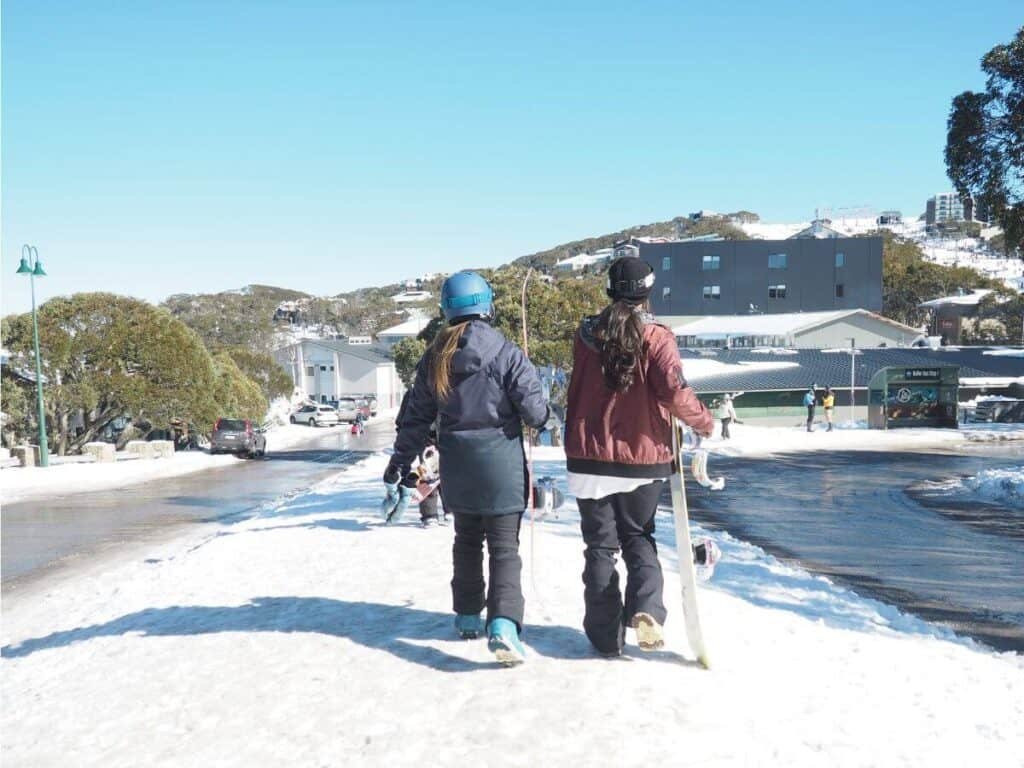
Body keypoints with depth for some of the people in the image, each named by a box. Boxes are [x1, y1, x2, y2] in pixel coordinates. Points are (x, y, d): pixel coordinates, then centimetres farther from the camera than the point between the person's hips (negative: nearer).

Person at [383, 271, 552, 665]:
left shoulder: (434, 358, 1)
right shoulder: (506, 353, -12)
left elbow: (416, 417, 5)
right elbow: (534, 409, -12)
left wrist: (399, 463, 15)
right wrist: (546, 416, 11)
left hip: (457, 466, 4)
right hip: (500, 462, -4)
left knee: (467, 540, 21)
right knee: (504, 546, 0)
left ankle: (468, 616, 29)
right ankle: (503, 624, -16)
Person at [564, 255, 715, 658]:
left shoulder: (586, 334, 2)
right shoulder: (656, 336, -8)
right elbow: (674, 391, -18)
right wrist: (703, 422, -3)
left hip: (589, 457, 1)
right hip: (643, 459, -1)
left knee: (600, 545, 11)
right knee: (638, 538, 17)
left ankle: (606, 635, 12)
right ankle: (646, 608, -7)